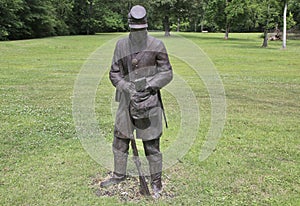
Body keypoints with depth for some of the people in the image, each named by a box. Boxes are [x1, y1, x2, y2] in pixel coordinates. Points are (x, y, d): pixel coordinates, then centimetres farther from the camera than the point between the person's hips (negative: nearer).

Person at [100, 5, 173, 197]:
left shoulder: (157, 45, -6)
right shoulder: (121, 45, 2)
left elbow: (167, 73, -2)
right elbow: (114, 74, 4)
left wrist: (148, 84, -17)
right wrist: (129, 88, -12)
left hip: (150, 102, -3)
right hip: (126, 102, 4)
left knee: (152, 145, 5)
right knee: (120, 141, 15)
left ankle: (156, 180, 24)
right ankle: (119, 175, 37)